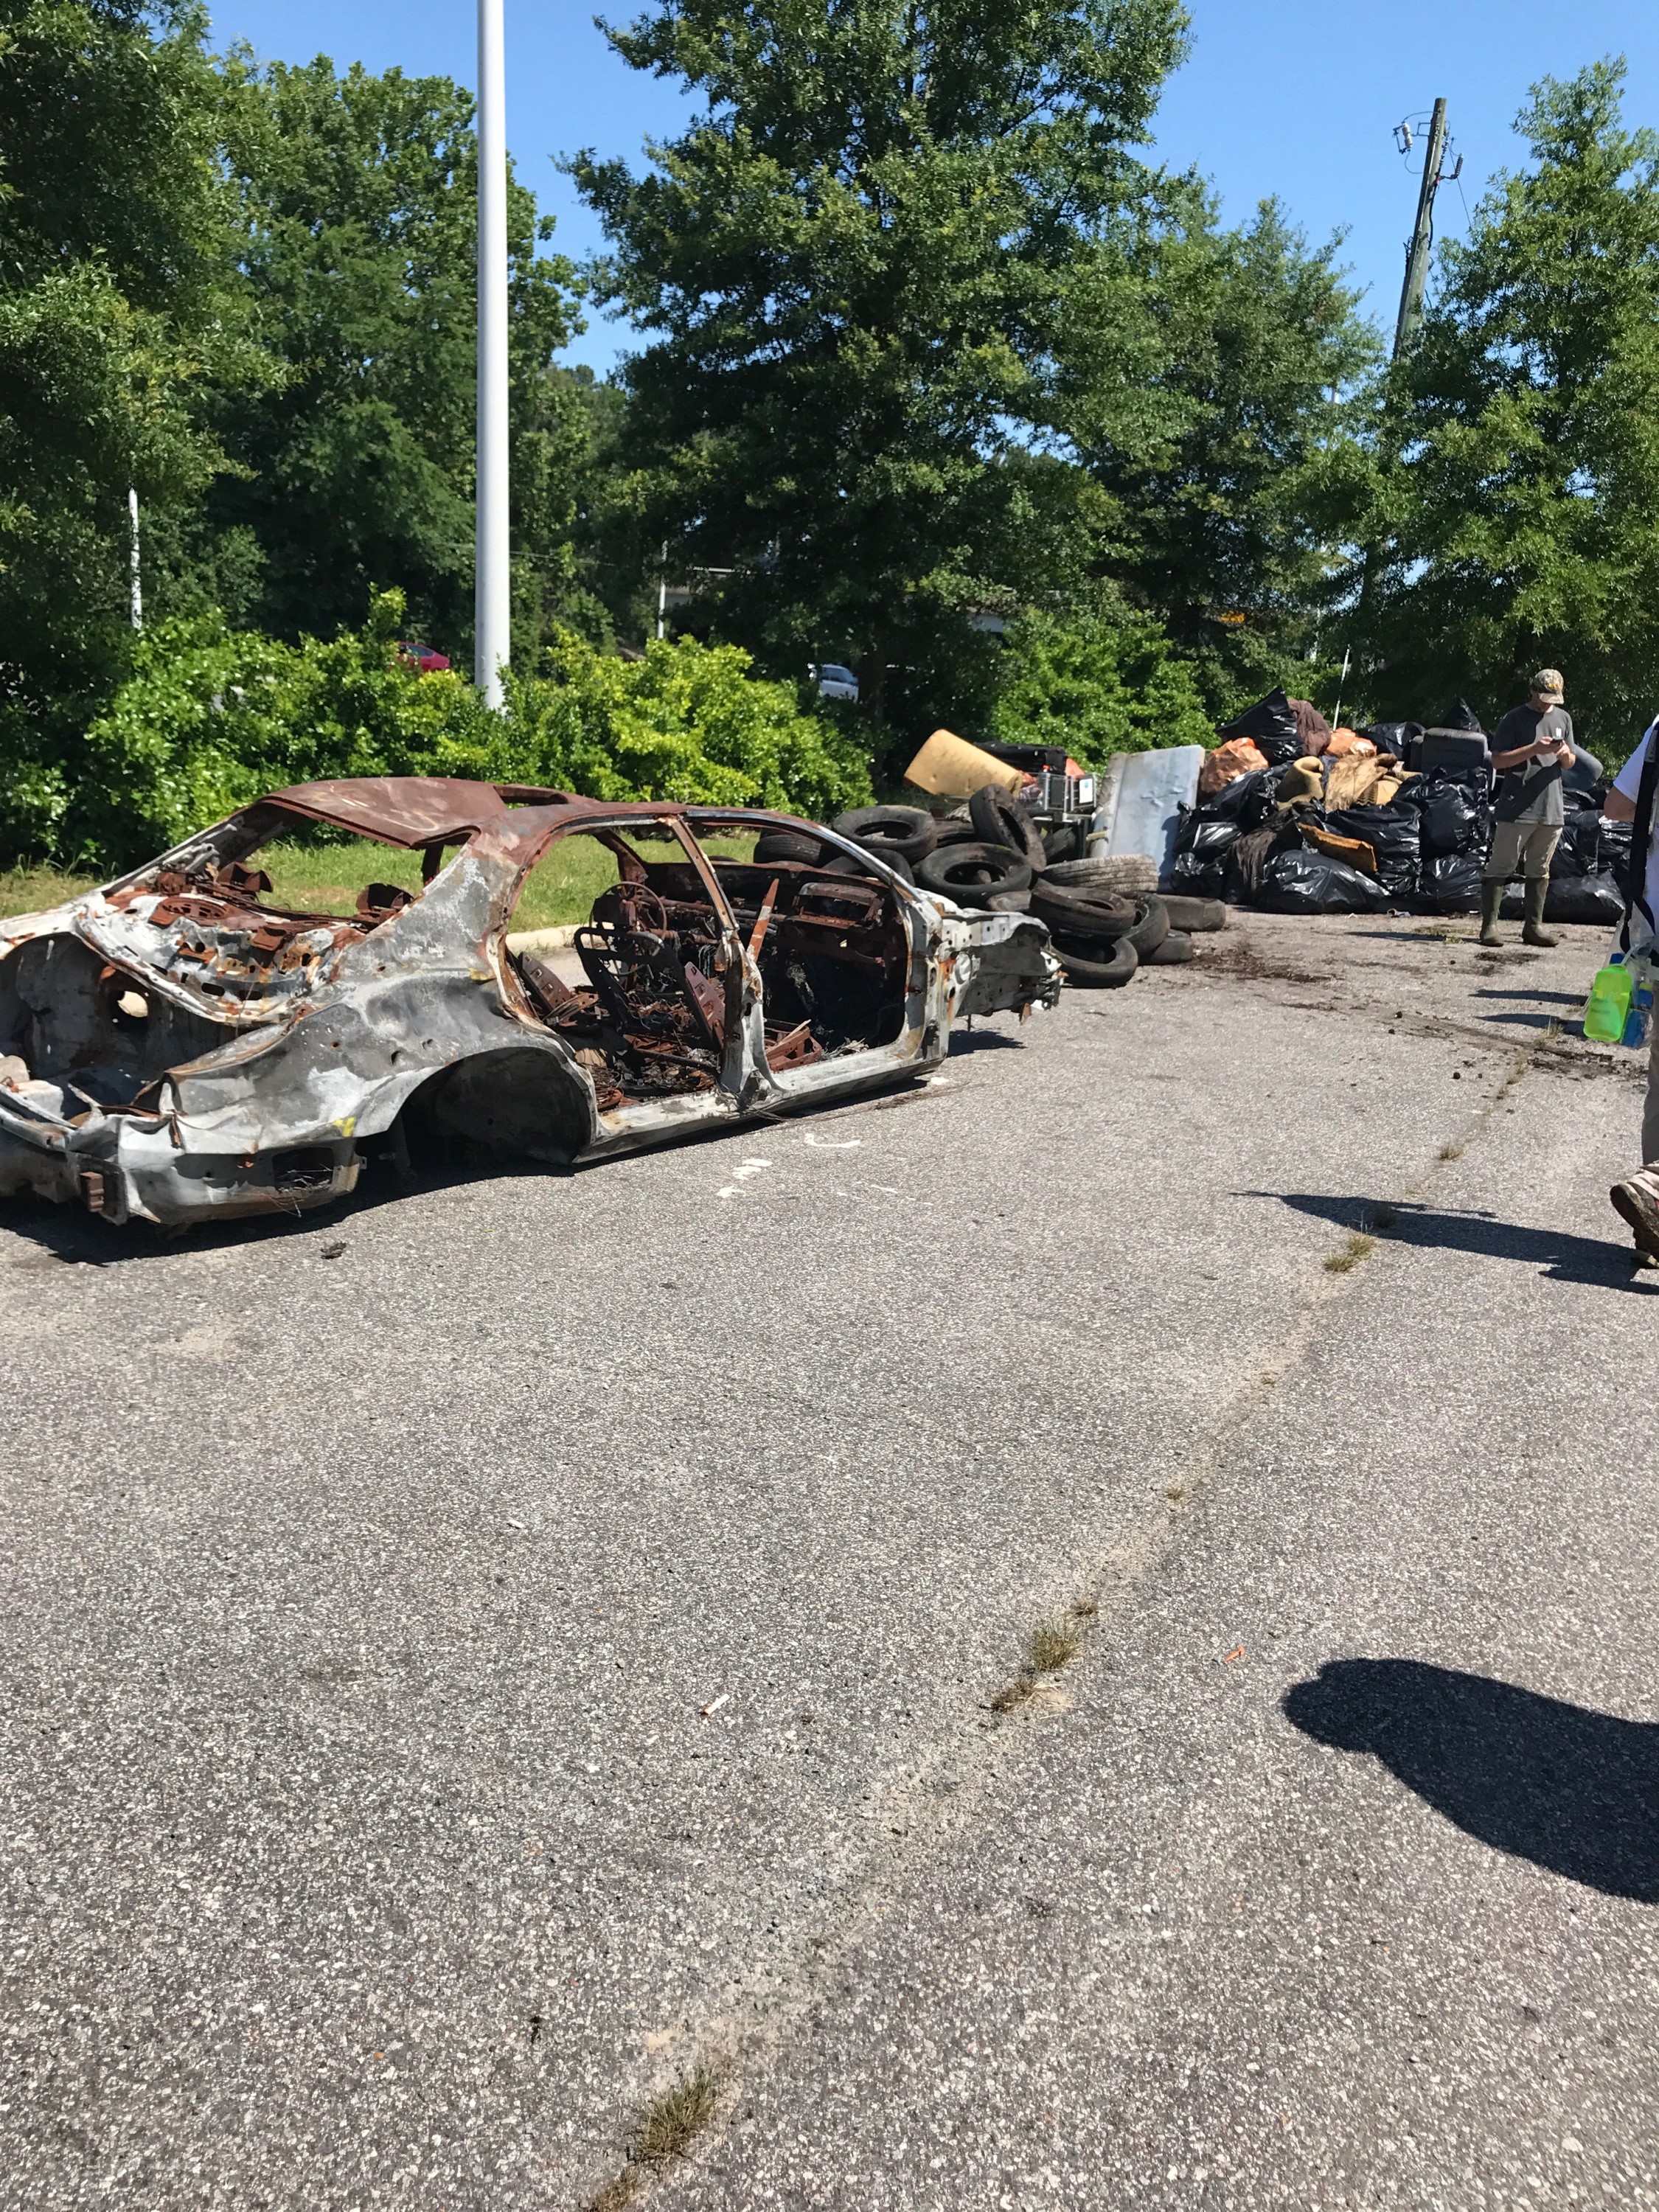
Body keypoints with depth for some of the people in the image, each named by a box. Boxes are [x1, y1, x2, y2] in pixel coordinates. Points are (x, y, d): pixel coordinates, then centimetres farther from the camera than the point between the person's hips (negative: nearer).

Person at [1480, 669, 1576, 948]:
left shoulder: (1563, 718, 15)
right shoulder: (1515, 719, -2)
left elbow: (1569, 764, 20)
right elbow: (1498, 760, -7)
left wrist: (1565, 754, -4)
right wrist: (1534, 749, -17)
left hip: (1551, 808, 6)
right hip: (1516, 808, -6)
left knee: (1539, 870, 10)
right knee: (1501, 867, -6)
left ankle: (1534, 926, 15)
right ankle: (1489, 925, -5)